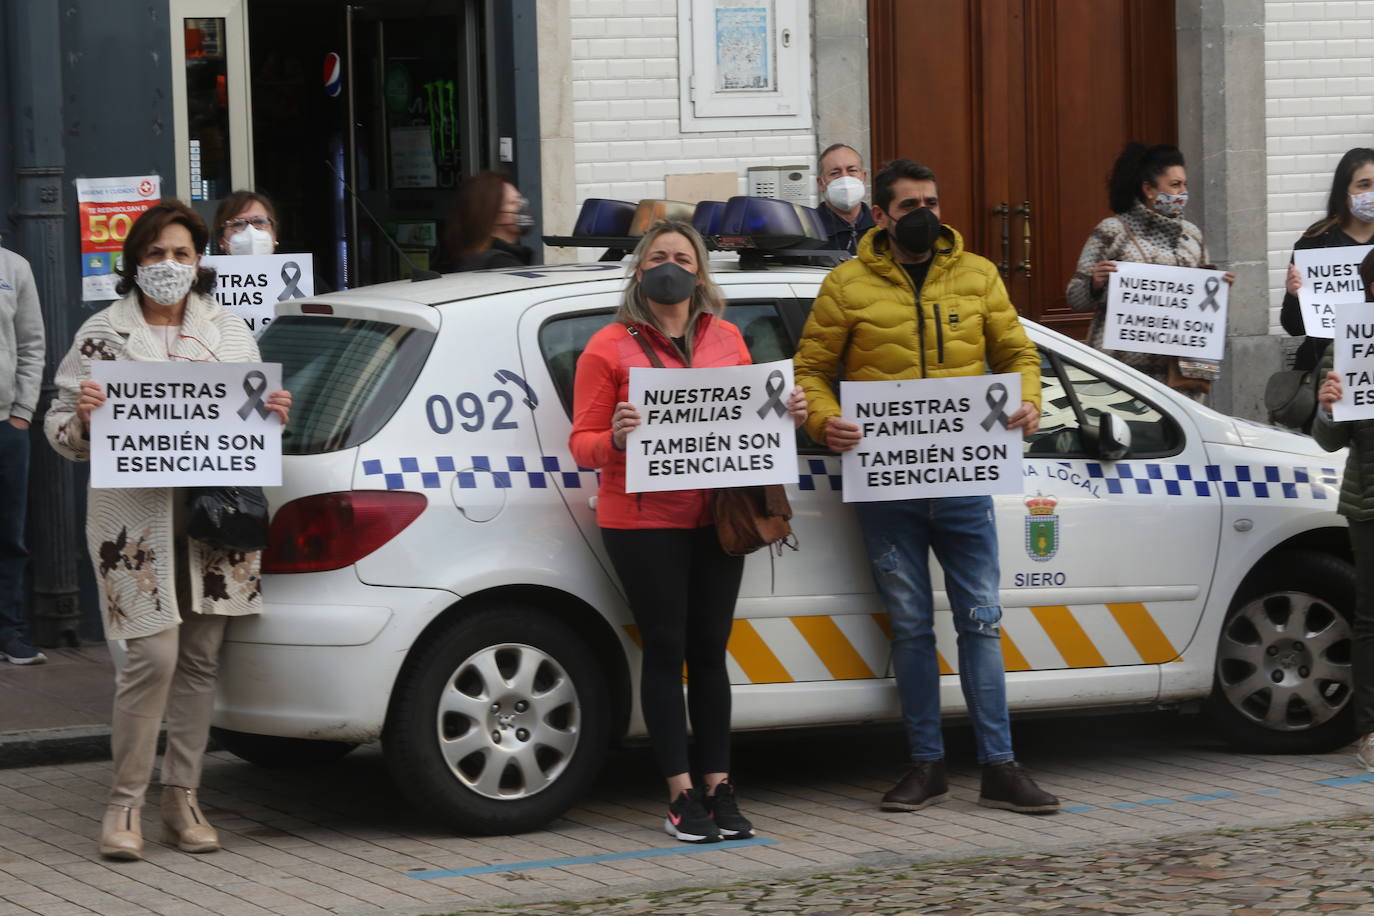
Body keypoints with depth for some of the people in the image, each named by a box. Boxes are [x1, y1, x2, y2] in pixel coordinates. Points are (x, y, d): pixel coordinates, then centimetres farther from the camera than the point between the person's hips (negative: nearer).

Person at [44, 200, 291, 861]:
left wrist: (272, 415, -2)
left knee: (200, 658, 6)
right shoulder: (102, 335, 3)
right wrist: (82, 418, -19)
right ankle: (125, 801, 0)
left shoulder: (230, 332, 13)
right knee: (153, 657, -12)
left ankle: (182, 797, 15)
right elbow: (61, 432, 3)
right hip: (135, 520, -4)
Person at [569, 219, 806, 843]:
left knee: (709, 650, 7)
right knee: (666, 649, -2)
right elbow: (583, 444, -3)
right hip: (643, 523, -4)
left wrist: (786, 416, 0)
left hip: (715, 518, 4)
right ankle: (682, 797, 2)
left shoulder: (726, 340, 12)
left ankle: (718, 787, 13)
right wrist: (616, 439, -25)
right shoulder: (609, 348, -1)